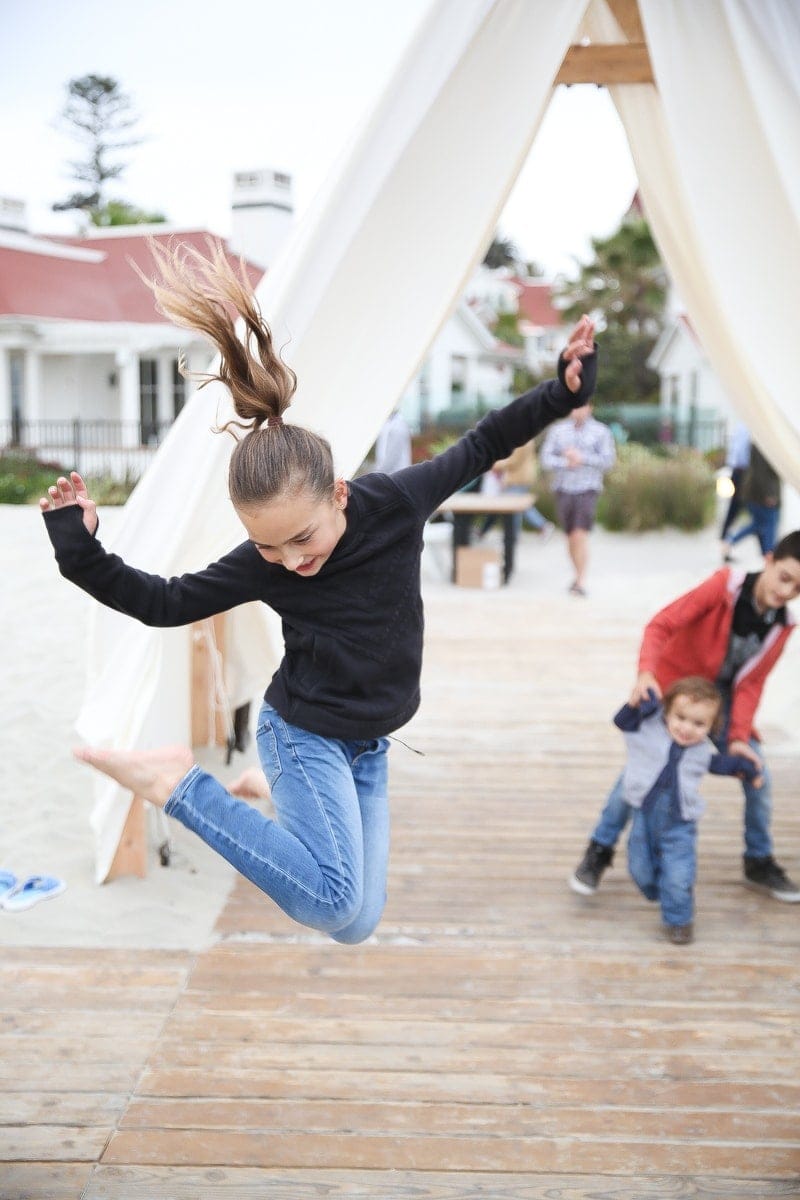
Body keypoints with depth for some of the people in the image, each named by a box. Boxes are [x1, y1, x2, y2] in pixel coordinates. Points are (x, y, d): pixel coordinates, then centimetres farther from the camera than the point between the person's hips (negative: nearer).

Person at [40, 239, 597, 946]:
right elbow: (165, 602, -7)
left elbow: (477, 449, -1)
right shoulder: (260, 566, -18)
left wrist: (563, 393, -1)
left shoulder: (396, 503, -16)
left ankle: (276, 799, 27)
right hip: (304, 734, -4)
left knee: (359, 924, 6)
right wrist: (80, 549, -20)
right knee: (336, 905, -22)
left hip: (367, 746, 4)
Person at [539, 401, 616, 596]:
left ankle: (580, 583, -10)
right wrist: (566, 463, -17)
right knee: (571, 537, 10)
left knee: (581, 536, -14)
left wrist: (582, 458, -16)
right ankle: (579, 575, 28)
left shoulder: (601, 431, 1)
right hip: (563, 489, 3)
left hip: (588, 490, -3)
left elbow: (608, 461, -6)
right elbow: (546, 459, 0)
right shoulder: (557, 430, 6)